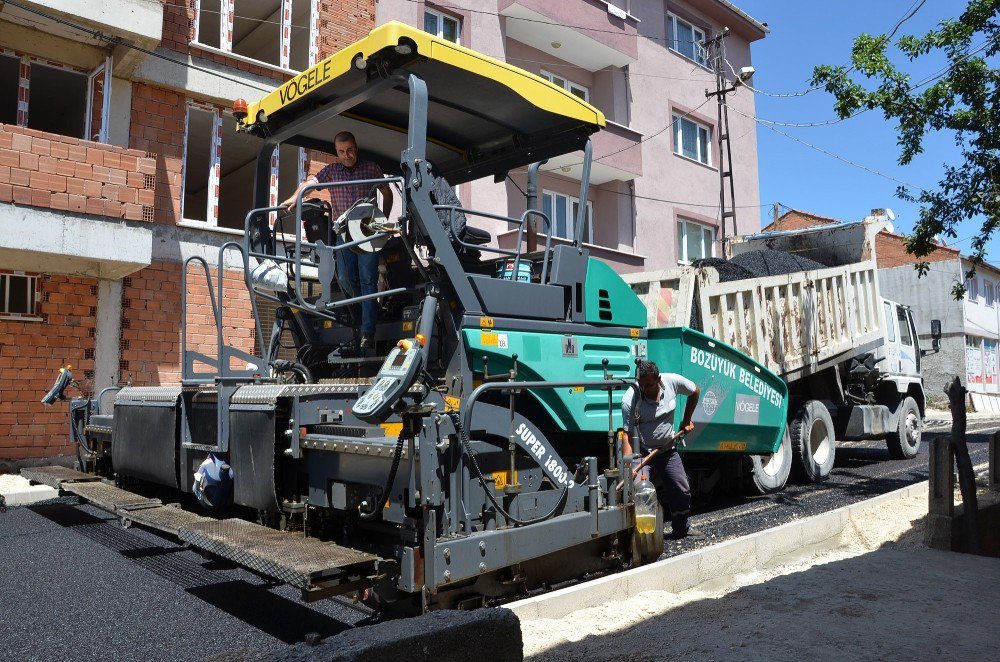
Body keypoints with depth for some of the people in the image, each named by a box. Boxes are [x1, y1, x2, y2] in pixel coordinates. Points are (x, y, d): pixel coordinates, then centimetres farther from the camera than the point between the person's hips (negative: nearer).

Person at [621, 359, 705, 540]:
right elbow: (627, 434, -26)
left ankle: (681, 528, 31)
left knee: (682, 490, 10)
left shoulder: (673, 381, -15)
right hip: (642, 452, -4)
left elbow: (695, 392, 7)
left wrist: (686, 420, 9)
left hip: (667, 450, 4)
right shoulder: (630, 400, -25)